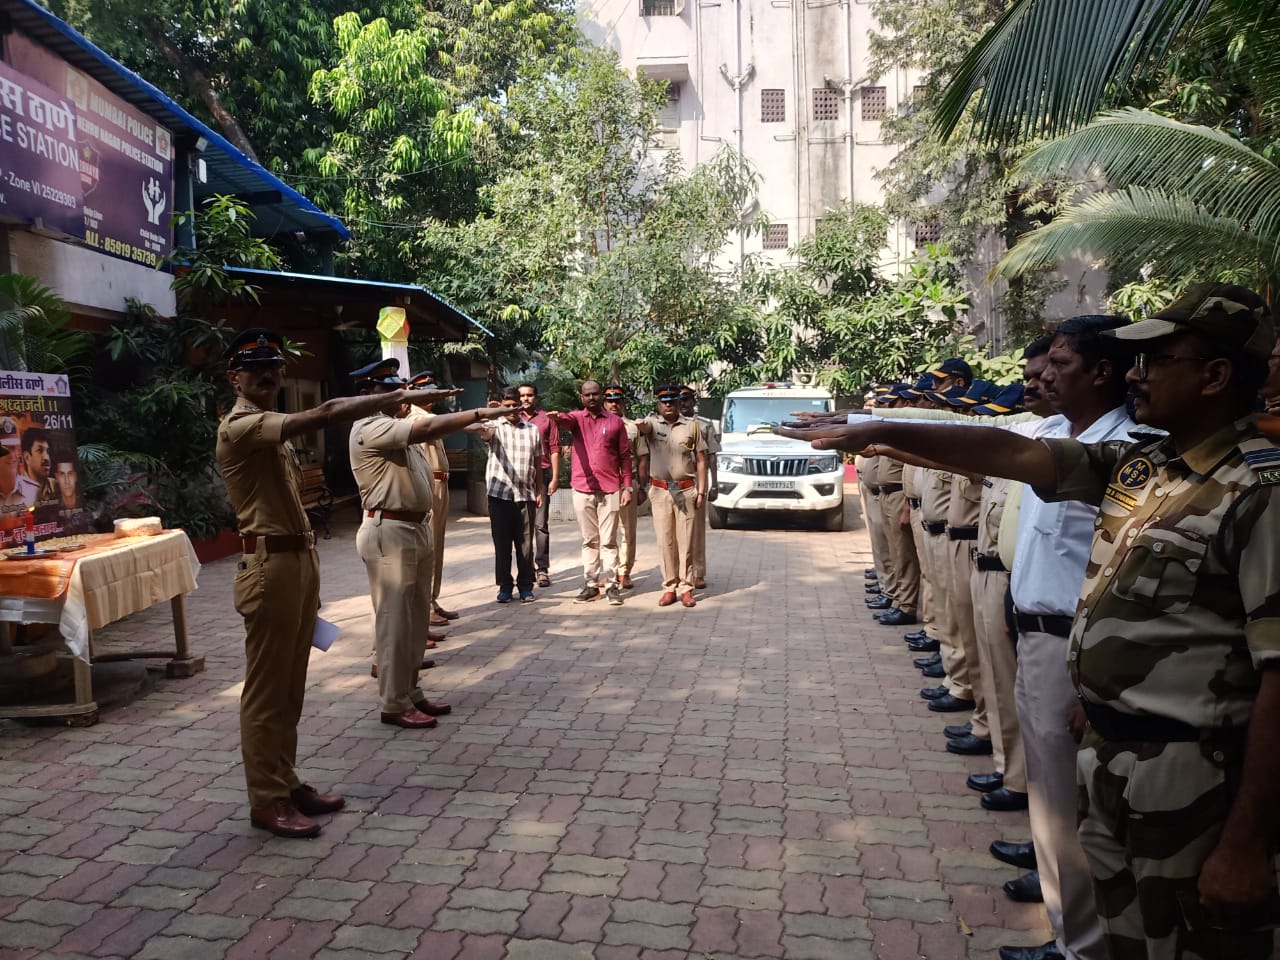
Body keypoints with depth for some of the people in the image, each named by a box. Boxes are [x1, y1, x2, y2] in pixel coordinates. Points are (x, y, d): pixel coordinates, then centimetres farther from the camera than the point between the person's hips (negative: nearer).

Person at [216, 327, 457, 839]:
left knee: (291, 687, 15)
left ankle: (286, 783, 26)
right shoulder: (240, 427, -14)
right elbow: (326, 413, -27)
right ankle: (266, 800, 10)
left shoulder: (272, 428, 18)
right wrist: (403, 396, -24)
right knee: (266, 690, 0)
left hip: (299, 560, 10)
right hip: (270, 566, -10)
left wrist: (307, 574, 16)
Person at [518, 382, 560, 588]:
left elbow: (554, 449, 3)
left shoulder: (546, 419, 5)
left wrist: (555, 477, -3)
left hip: (542, 475, -2)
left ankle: (542, 569, 1)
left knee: (541, 524, -3)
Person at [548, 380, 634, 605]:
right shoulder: (577, 418, 6)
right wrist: (557, 417, -44)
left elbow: (625, 456, 6)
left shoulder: (616, 422, 5)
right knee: (589, 540, 9)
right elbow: (566, 420, -19)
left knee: (608, 541, 1)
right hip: (582, 489, 1)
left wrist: (627, 486, -1)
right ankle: (591, 584, 16)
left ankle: (611, 585, 6)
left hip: (610, 490, -1)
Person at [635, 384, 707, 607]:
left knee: (686, 542, 3)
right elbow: (645, 426, -23)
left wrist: (701, 490, 0)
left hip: (686, 490, 0)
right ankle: (669, 587, 13)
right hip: (660, 491, 0)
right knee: (665, 542, 4)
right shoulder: (653, 422, 2)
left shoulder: (691, 425, 5)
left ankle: (686, 588, 10)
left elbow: (701, 460, 6)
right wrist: (640, 424, -49)